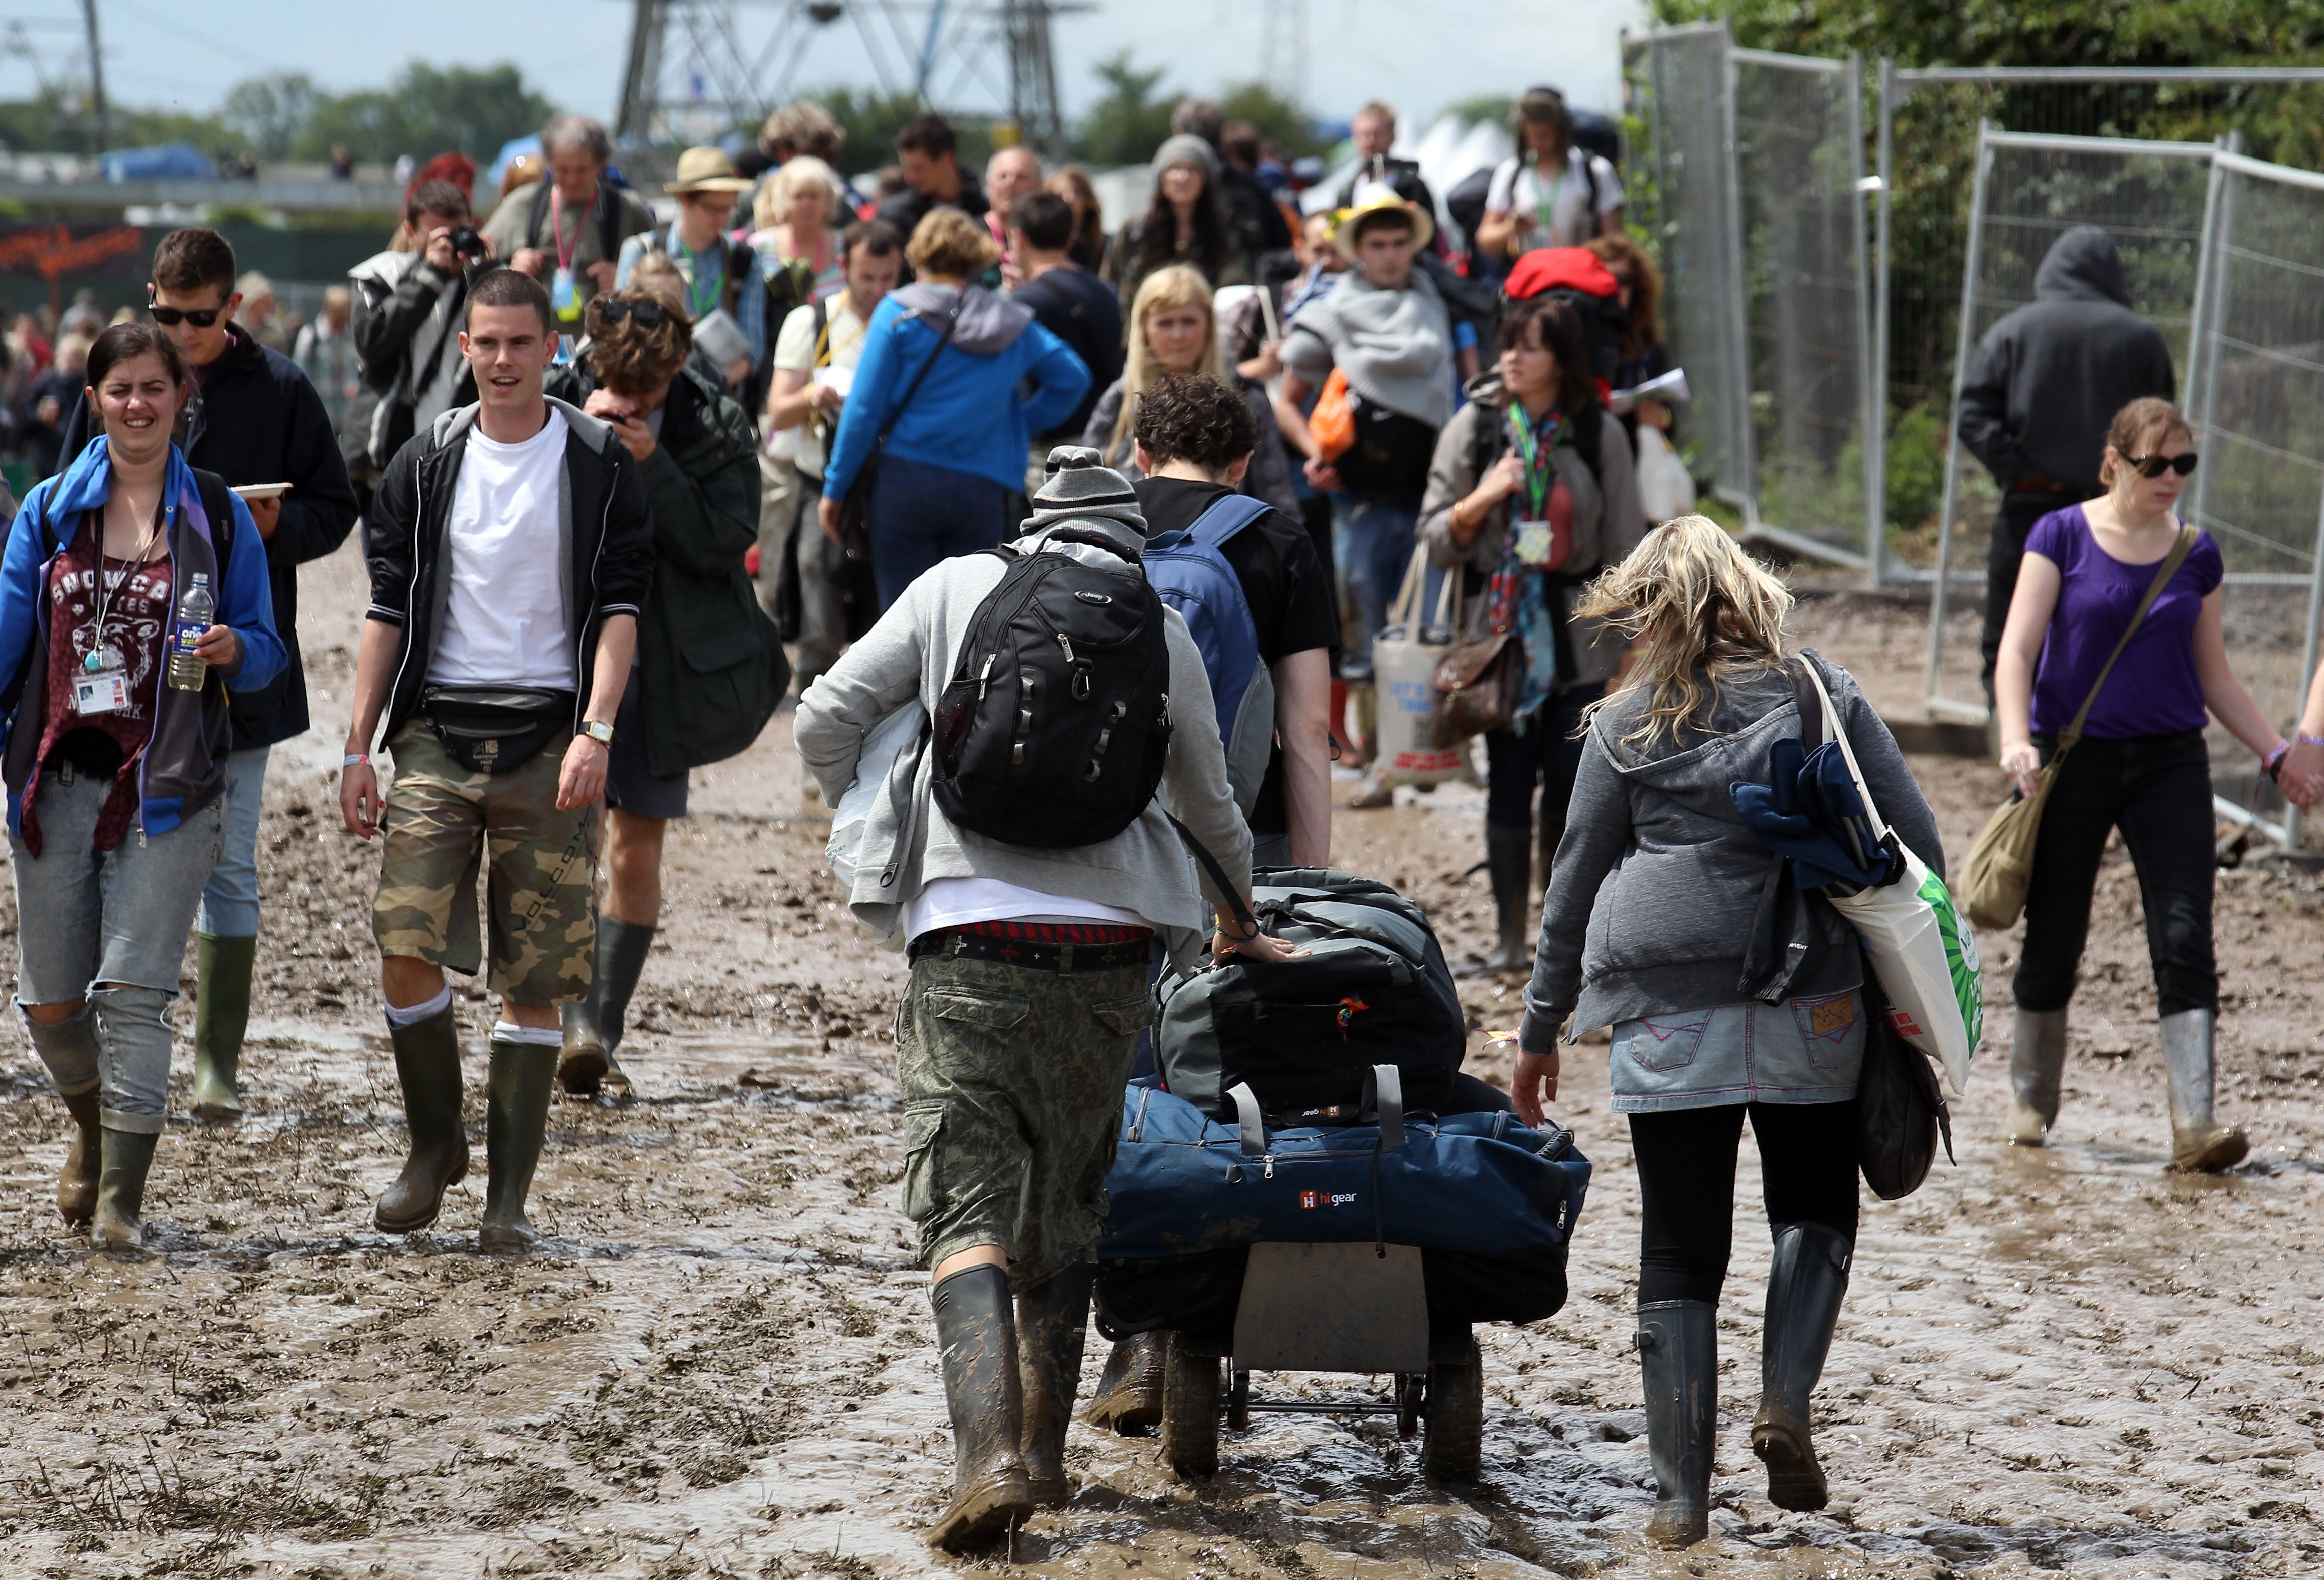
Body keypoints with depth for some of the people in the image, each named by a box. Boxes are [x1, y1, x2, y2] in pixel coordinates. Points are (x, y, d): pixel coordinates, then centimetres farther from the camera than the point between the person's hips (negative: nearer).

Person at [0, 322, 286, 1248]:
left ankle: (121, 1200, -5)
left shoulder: (217, 516, 4)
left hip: (167, 787, -3)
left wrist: (233, 650, -16)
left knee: (132, 993, -10)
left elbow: (268, 649, 7)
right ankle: (93, 1128, 37)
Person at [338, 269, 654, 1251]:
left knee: (535, 982, -1)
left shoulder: (599, 464, 3)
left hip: (549, 737, -2)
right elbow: (389, 611, 11)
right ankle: (435, 1144, 9)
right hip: (437, 731, 2)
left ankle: (509, 1196, 4)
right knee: (405, 946, -12)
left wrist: (595, 731, -15)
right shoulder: (427, 463, 9)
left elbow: (620, 608, -1)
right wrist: (358, 749, 5)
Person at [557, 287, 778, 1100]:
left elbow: (724, 543, -12)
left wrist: (653, 466, -21)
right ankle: (578, 1021, -11)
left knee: (637, 850, 6)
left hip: (663, 659, 1)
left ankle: (604, 1034, 15)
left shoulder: (714, 429, -4)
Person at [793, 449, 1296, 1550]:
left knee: (967, 1208, -4)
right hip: (1108, 949, 2)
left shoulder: (957, 589, 9)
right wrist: (1240, 925, 43)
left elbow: (825, 723, 6)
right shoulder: (1163, 633, 12)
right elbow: (1211, 806, 25)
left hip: (969, 934, -2)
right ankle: (1043, 1451, 21)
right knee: (1065, 1209, 17)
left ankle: (989, 1455, -21)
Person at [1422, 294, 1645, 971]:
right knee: (1509, 785, -1)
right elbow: (1436, 538, 3)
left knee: (1570, 788, 1)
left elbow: (1625, 541, 4)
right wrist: (1481, 500, -15)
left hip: (1578, 636, 0)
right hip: (1502, 635, 0)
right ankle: (1510, 934, 6)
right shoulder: (1474, 428, 2)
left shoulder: (1599, 434, 1)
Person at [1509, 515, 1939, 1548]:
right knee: (1815, 1210, 18)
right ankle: (1786, 1403, -5)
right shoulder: (1823, 694, 7)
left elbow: (1576, 881, 10)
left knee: (1679, 1249, 4)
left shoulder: (1627, 722, 5)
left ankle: (1681, 1497, 3)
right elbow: (1917, 845, 2)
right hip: (1813, 999, 0)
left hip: (1668, 1011, 0)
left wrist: (1542, 1028, 18)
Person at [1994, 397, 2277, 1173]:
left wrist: (2279, 754, 9)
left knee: (2185, 939, -11)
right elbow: (2017, 650, -8)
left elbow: (2215, 680, 16)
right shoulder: (2063, 536, -2)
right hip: (2073, 759, -2)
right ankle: (2030, 1099, 28)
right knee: (2054, 939, 7)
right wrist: (2016, 740, -23)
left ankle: (2193, 1123, -16)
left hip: (2170, 763, 2)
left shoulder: (2196, 555, 7)